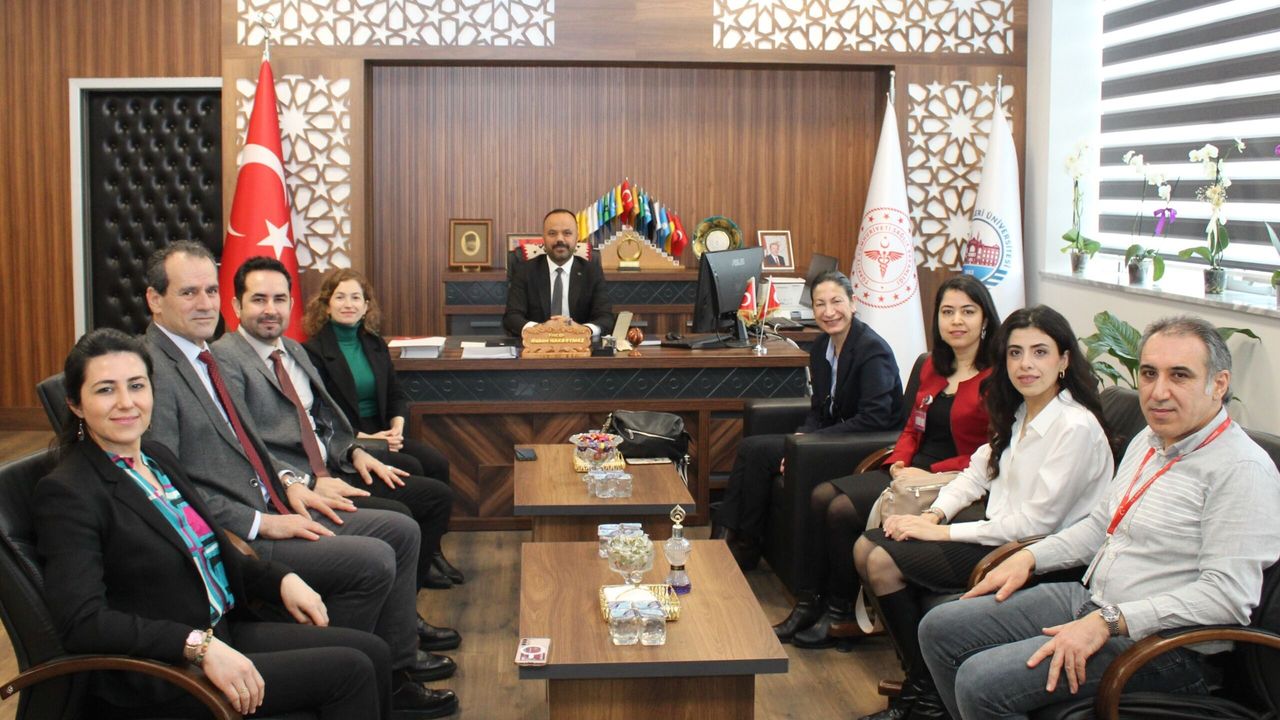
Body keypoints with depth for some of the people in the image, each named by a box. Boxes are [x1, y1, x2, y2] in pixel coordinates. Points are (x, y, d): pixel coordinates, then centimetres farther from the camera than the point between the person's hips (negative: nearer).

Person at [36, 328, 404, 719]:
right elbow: (81, 621, -23)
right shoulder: (67, 492, -14)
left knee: (372, 652, -3)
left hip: (223, 632, 8)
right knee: (349, 671, -15)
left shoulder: (158, 457, 11)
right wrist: (199, 646, -29)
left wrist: (281, 579, 4)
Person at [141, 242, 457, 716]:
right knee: (372, 560, -20)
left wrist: (288, 481, 8)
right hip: (229, 540, -10)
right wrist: (260, 522, -20)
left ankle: (396, 667, 15)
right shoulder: (151, 370, -17)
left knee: (401, 531, 6)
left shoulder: (201, 354, 13)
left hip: (268, 510, 10)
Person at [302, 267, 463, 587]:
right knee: (411, 470, -27)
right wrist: (364, 438, -19)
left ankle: (431, 551, -10)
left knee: (438, 463, -19)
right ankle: (416, 563, -14)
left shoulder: (375, 345, 15)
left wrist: (396, 427, -7)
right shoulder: (313, 351, -5)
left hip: (381, 432, 6)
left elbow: (396, 395, 14)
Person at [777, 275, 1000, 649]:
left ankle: (843, 615, -3)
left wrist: (931, 474, -19)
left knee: (844, 510, -20)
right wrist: (899, 462, -1)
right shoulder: (933, 367, 14)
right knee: (822, 496, -10)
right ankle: (810, 604, -4)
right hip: (911, 471, 8)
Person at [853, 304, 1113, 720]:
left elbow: (1035, 522, -22)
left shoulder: (1076, 428, -21)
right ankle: (918, 683, 5)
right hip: (999, 530, 9)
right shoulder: (1018, 413, 8)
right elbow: (977, 472, 14)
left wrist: (945, 533, -17)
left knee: (885, 563, -16)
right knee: (866, 549, 0)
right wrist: (935, 514, -6)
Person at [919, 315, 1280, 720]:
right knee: (939, 629, 5)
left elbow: (1227, 595, -24)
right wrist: (1029, 558, 9)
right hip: (1089, 600, 9)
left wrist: (1106, 623, -25)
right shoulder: (1148, 441, 12)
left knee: (981, 681, -23)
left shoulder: (1243, 470, -17)